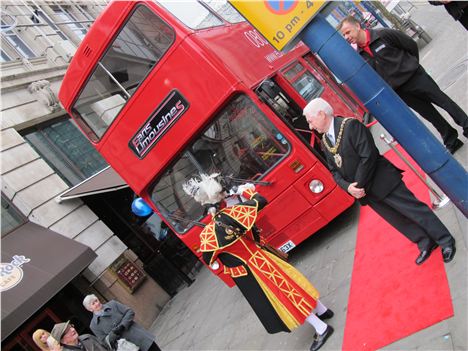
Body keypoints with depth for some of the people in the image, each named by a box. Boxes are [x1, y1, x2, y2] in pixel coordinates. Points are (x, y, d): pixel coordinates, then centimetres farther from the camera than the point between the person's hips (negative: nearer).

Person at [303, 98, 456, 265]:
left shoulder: (351, 125, -19)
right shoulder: (325, 142, 5)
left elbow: (368, 156, -23)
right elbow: (335, 171, 7)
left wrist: (359, 186, -18)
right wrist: (348, 187, -10)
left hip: (382, 180, -7)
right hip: (365, 192, 7)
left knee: (412, 209, 4)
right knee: (396, 219, 16)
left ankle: (445, 240, 22)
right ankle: (425, 243, 35)